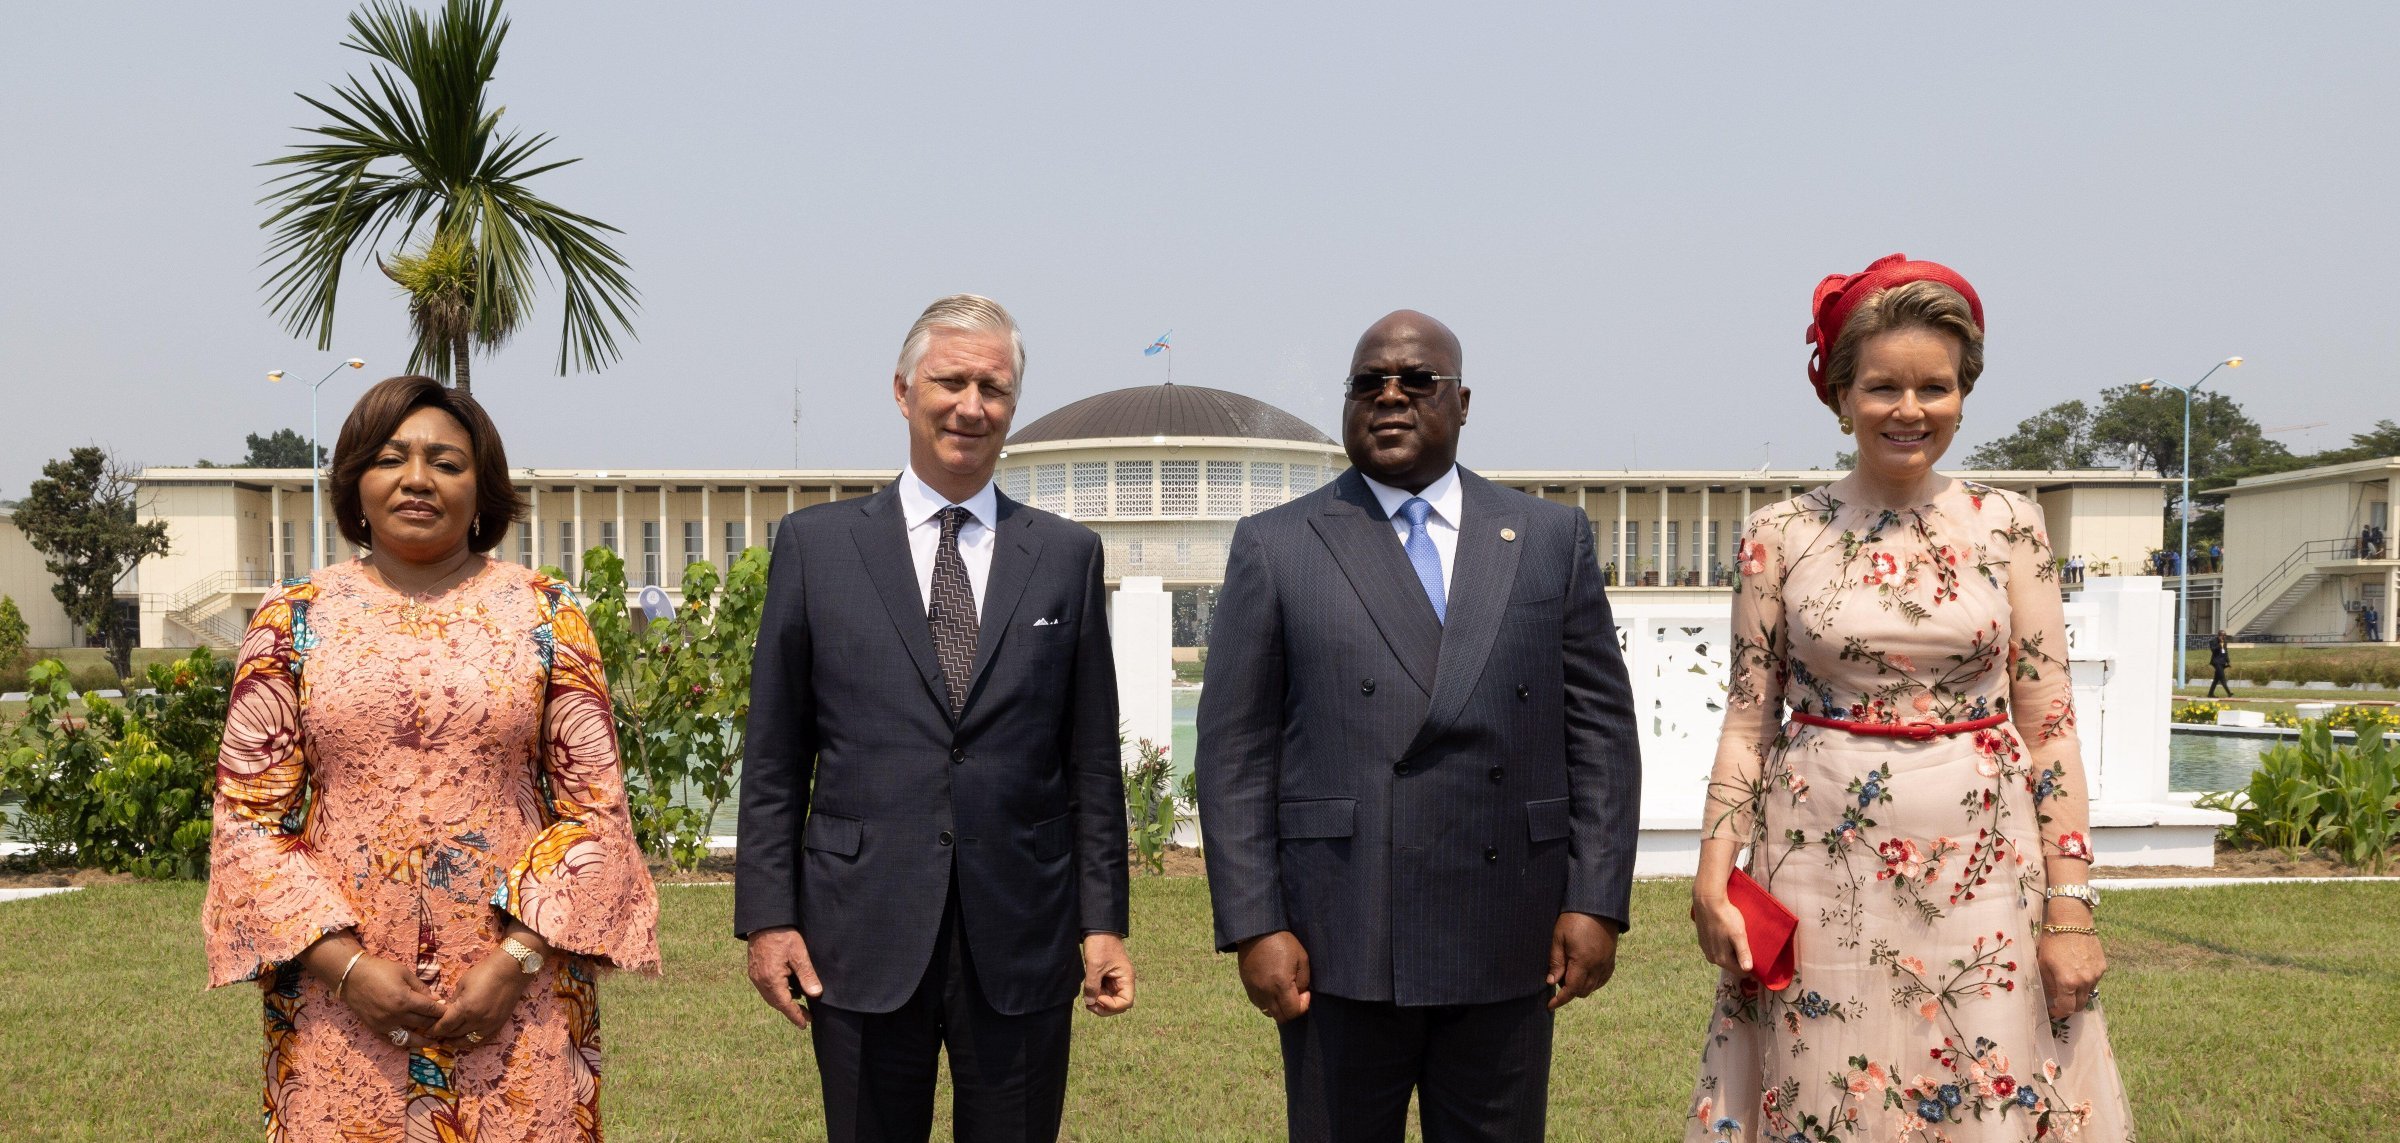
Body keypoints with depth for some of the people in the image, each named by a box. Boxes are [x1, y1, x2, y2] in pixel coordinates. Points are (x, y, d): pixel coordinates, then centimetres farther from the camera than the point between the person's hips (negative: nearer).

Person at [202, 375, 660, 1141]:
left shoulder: (545, 614, 2)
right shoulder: (293, 620, 4)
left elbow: (594, 805, 0)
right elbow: (247, 817, 2)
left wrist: (517, 959, -10)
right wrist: (346, 965, -8)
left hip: (516, 998, 0)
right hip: (342, 1003, 1)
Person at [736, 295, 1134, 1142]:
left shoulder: (1067, 556, 5)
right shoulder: (815, 544, 3)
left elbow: (1092, 759, 6)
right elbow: (774, 756, 4)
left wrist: (1103, 921, 2)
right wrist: (766, 915, -1)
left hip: (1021, 939, 1)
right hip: (863, 937, 0)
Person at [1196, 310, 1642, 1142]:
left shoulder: (1552, 538, 8)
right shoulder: (1275, 548, 3)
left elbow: (1601, 728, 6)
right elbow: (1235, 752, -1)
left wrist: (1597, 901, -2)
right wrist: (1254, 926, -7)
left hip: (1507, 944, 2)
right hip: (1339, 946, -1)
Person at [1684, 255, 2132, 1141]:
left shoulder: (2007, 525, 2)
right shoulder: (1780, 534, 0)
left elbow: (2049, 723, 1)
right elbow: (1748, 720, 2)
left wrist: (2071, 904, -4)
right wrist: (1713, 876, -8)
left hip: (1983, 869, 1)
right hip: (1824, 870, 0)